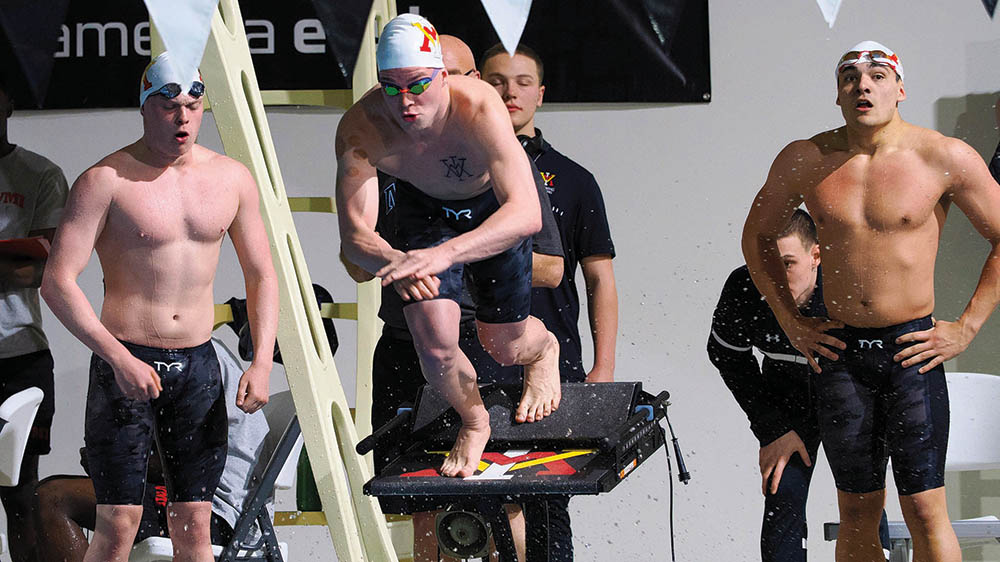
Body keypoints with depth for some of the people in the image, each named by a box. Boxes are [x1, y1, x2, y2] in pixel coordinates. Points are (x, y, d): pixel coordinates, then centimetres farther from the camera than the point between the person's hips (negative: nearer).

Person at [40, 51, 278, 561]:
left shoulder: (232, 179, 7)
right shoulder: (106, 181, -8)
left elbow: (261, 276, 15)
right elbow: (57, 282, -13)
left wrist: (261, 363, 2)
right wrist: (119, 359, -21)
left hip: (197, 365, 4)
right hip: (125, 362, -4)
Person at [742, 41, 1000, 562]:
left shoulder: (944, 158, -6)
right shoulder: (804, 161, 2)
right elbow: (757, 236, 18)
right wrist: (791, 322, 12)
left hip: (912, 349, -3)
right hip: (840, 349, 3)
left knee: (925, 510, -7)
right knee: (857, 512, 7)